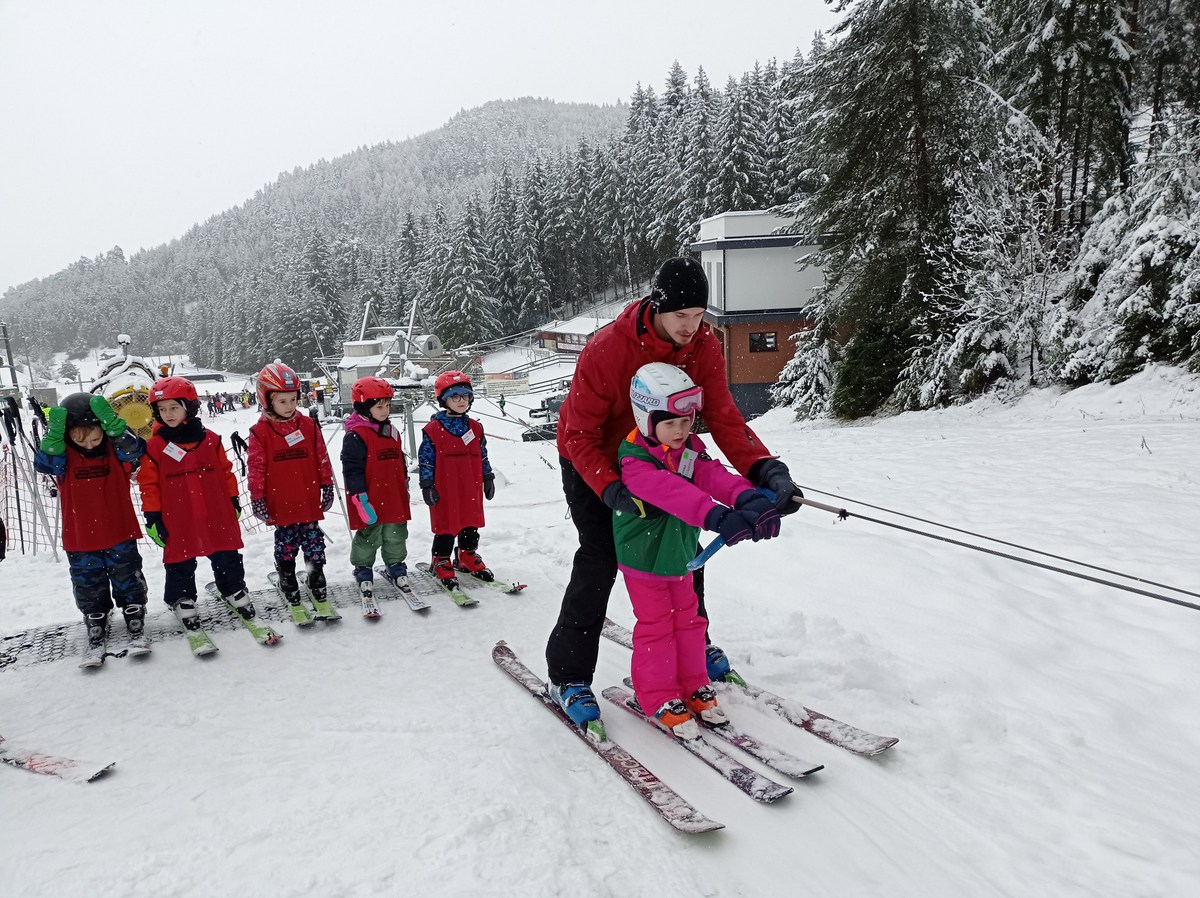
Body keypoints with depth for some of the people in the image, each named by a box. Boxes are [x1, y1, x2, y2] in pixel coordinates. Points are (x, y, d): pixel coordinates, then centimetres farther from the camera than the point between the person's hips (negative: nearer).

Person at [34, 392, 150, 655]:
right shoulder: (63, 455, -7)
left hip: (119, 531, -1)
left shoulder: (115, 447, -10)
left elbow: (134, 448, -29)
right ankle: (95, 621, 33)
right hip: (80, 536, 1)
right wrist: (54, 434, -35)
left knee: (127, 578, 12)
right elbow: (44, 463, -24)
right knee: (88, 584, 14)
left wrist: (111, 421, -40)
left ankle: (134, 617, 30)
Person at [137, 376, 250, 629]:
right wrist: (152, 517, -2)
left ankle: (235, 591, 32)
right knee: (181, 566, 12)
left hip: (216, 517, 1)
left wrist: (233, 500, 9)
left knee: (226, 559, 13)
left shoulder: (210, 440, -1)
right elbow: (148, 484, -1)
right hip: (178, 523, -1)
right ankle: (182, 601, 29)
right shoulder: (154, 447, -5)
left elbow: (226, 472, 8)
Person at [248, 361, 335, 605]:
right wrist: (257, 500, -3)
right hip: (281, 505, -2)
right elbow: (256, 469, -2)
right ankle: (290, 591, 24)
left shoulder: (308, 425, 2)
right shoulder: (260, 432, -5)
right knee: (286, 547, 11)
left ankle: (318, 585, 23)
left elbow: (322, 459, 8)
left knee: (314, 546, 10)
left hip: (310, 501, 2)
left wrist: (327, 487, 9)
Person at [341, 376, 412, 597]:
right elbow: (352, 470, -18)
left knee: (396, 536, 17)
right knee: (368, 538, 7)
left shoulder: (392, 432, 9)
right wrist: (361, 500, -21)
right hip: (371, 504, -7)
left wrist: (405, 488, 24)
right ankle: (363, 571, 25)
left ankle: (396, 566, 33)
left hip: (395, 500, 7)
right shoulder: (355, 436, -15)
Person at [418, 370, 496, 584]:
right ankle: (441, 562, 16)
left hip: (471, 490, 5)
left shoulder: (475, 428, 9)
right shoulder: (433, 430, -7)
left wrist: (488, 478, 16)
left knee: (471, 526, 14)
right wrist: (427, 486, -8)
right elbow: (426, 459, -5)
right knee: (446, 528, 2)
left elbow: (482, 456, 16)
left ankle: (468, 558, 30)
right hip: (445, 491, -5)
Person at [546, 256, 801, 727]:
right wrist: (612, 491, -44)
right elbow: (581, 436, -29)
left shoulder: (703, 345, -18)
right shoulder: (606, 351, -32)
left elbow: (723, 417, -21)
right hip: (592, 462, -5)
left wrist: (766, 470, -37)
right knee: (601, 557, -13)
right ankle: (568, 674, 0)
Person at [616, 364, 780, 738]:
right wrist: (716, 516, -57)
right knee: (656, 626, 3)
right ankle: (659, 698, 18)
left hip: (680, 555, 7)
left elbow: (716, 477, -23)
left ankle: (694, 686, 31)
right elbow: (672, 492, -43)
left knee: (687, 620, 16)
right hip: (643, 557, -6)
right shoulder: (634, 460, -26)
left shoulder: (691, 451, -4)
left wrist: (750, 499, -44)